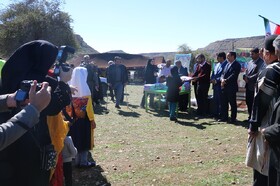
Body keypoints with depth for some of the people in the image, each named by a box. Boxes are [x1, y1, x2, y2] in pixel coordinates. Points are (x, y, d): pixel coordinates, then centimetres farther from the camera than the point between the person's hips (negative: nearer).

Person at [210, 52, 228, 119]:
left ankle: (220, 115, 4)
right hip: (215, 85, 9)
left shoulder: (226, 64, -13)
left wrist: (216, 80, -17)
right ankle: (215, 113, 24)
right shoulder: (217, 64, 17)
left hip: (220, 85, -9)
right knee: (215, 100, 14)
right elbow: (213, 73, 20)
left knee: (220, 101, -3)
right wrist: (212, 79, 2)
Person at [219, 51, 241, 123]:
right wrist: (222, 79, -7)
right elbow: (223, 73, 13)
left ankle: (233, 118, 10)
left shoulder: (237, 65, -7)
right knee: (223, 103, 10)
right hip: (224, 86, 8)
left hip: (231, 87, -8)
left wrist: (226, 80, -17)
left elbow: (234, 75, -17)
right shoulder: (227, 64, 17)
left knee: (233, 103, 2)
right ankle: (224, 117, 20)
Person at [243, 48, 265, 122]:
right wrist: (245, 77, -7)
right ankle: (250, 116, 27)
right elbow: (246, 71, 15)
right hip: (248, 86, 8)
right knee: (248, 102, 14)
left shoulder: (261, 63, -11)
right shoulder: (250, 62, 14)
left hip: (255, 87, -7)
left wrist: (249, 78, -16)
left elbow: (259, 74, -21)